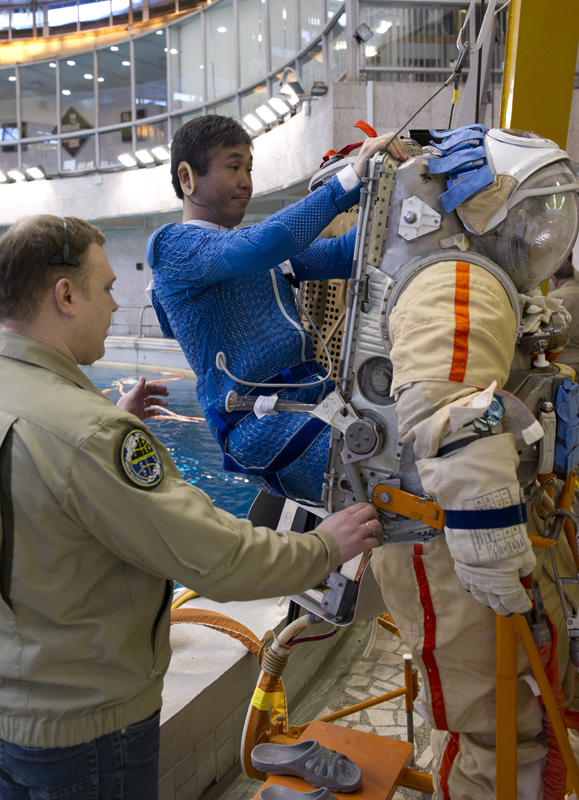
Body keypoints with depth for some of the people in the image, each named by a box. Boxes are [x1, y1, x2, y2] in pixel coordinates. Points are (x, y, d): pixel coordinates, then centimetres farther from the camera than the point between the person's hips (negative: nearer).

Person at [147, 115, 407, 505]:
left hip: (318, 396, 9)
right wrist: (354, 175, -18)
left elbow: (343, 255, 19)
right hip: (261, 423, -9)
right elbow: (266, 244, -20)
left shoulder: (246, 241, 25)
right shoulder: (173, 245, -1)